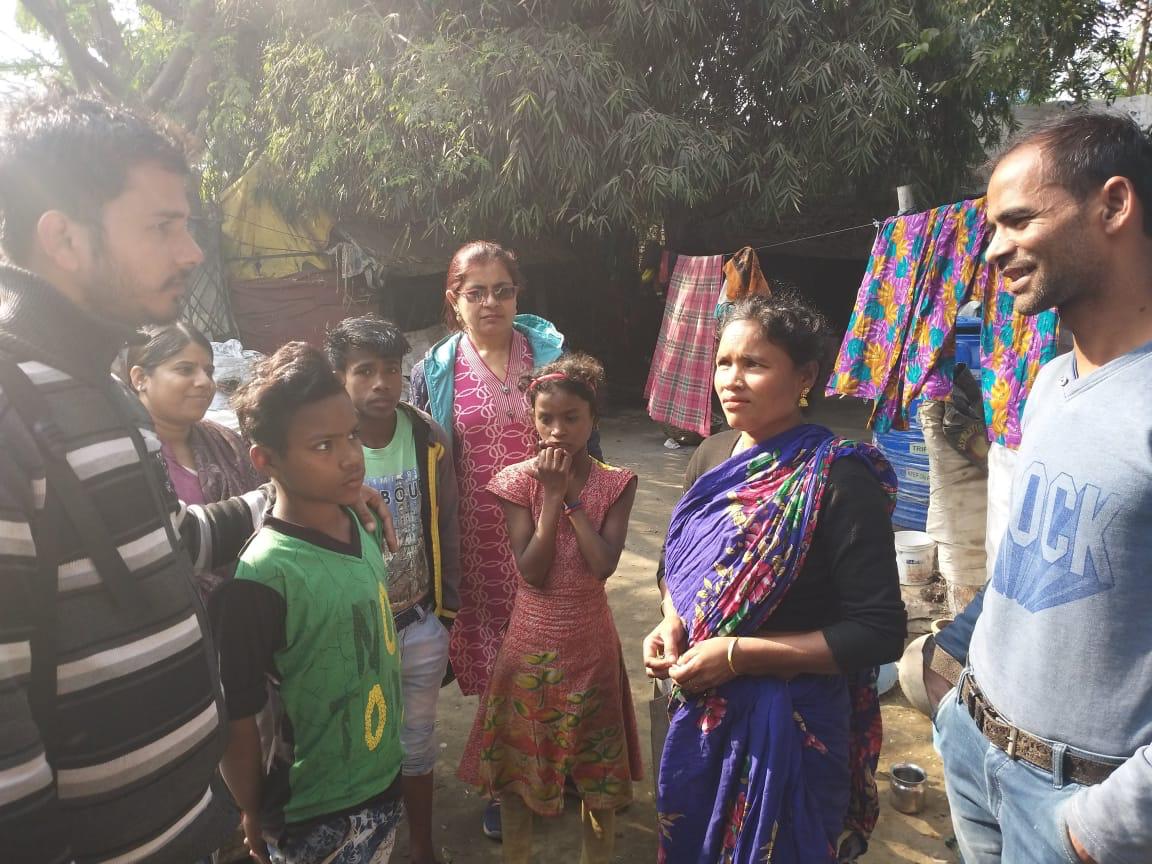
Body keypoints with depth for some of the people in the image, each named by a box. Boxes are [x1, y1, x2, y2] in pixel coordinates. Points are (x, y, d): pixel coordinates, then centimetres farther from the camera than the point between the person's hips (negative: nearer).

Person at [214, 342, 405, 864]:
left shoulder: (359, 527, -8)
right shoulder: (259, 579, -28)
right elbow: (236, 723, -18)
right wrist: (256, 818, -4)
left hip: (384, 781, 6)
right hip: (317, 818, -6)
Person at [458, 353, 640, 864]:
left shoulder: (615, 484, -8)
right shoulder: (518, 481, -9)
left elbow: (604, 565, -20)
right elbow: (532, 572, -18)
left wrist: (571, 495, -20)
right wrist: (552, 494, -20)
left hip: (590, 644, 0)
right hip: (531, 644, 0)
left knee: (597, 766, 14)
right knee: (516, 763, 15)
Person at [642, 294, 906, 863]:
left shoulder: (836, 477, -20)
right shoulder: (712, 455, 1)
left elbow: (879, 633, -21)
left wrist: (738, 654, -23)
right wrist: (671, 623, -6)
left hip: (789, 724, -6)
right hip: (697, 711, 6)